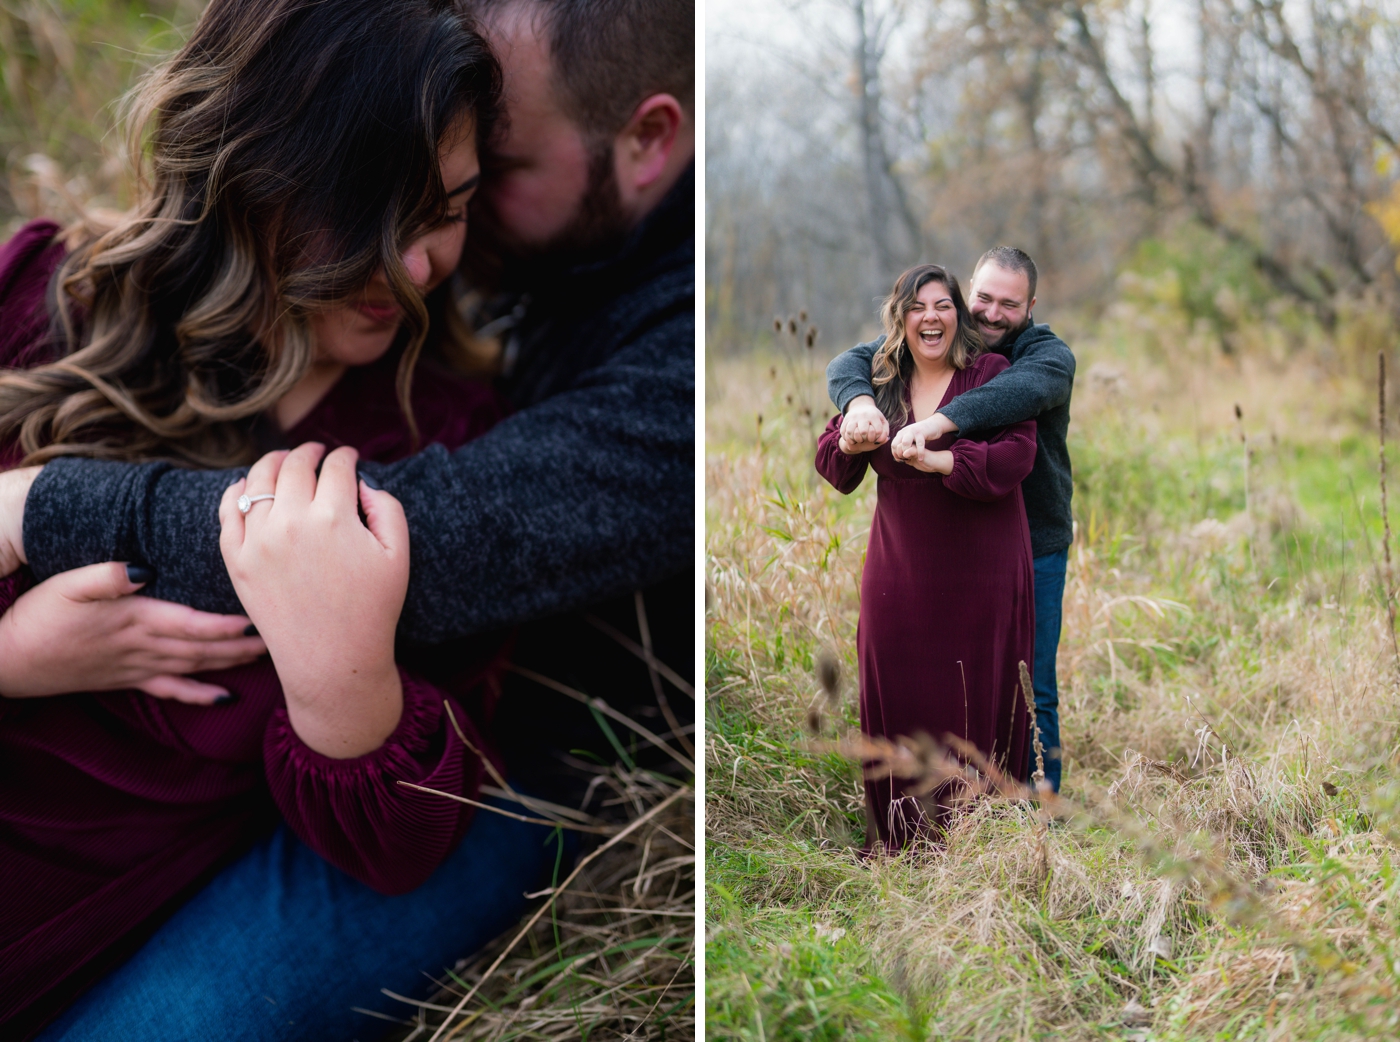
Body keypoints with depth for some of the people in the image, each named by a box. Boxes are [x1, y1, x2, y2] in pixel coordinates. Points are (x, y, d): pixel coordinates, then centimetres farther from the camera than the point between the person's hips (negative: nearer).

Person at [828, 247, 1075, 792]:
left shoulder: (1048, 353, -10)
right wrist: (861, 401, -32)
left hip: (1032, 547, -3)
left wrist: (941, 422, -49)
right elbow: (851, 362, -7)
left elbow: (1027, 388, -34)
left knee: (1030, 691, 3)